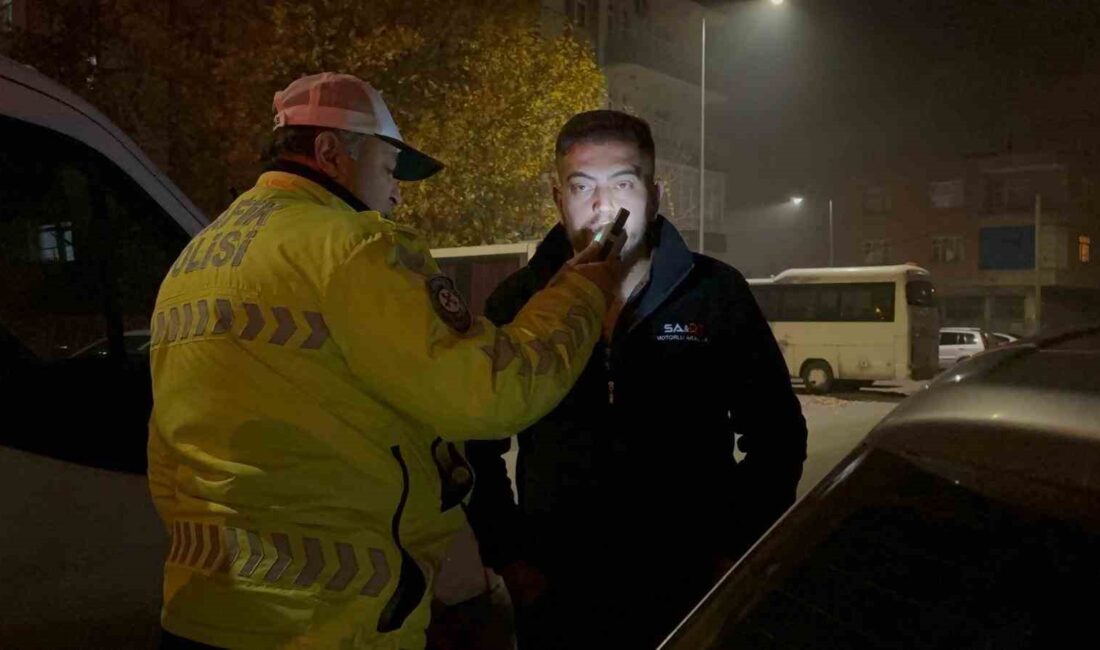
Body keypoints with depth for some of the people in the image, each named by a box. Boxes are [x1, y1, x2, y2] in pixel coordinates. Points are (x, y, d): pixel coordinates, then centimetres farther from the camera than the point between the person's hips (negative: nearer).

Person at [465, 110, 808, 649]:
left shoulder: (715, 293, -4)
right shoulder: (518, 301, -3)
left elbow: (777, 435, 3)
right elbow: (476, 444, 6)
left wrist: (737, 552, -2)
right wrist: (507, 557, 1)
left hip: (691, 594, 0)